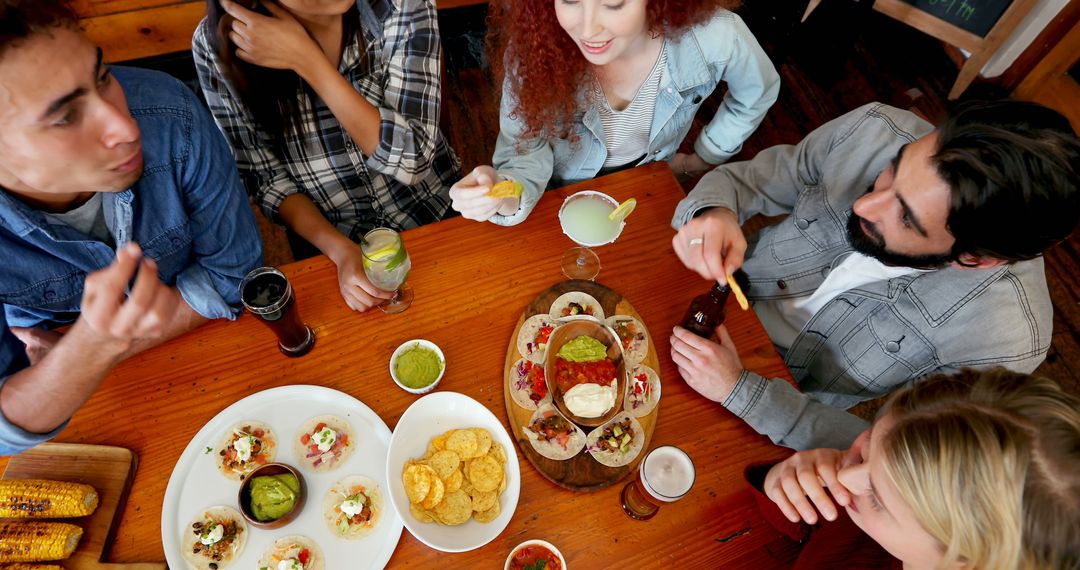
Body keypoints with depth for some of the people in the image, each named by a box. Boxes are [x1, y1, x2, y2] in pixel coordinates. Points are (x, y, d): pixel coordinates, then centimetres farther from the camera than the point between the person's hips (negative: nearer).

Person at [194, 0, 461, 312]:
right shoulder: (217, 43, -16)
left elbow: (412, 158, -23)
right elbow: (267, 177, -9)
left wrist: (305, 59, -29)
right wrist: (342, 250, -23)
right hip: (325, 240, 1)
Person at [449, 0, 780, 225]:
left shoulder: (713, 36, -30)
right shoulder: (535, 44, -33)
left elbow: (759, 91, -8)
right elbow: (527, 151, -27)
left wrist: (706, 157, 1)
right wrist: (506, 195, -49)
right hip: (563, 195, -1)